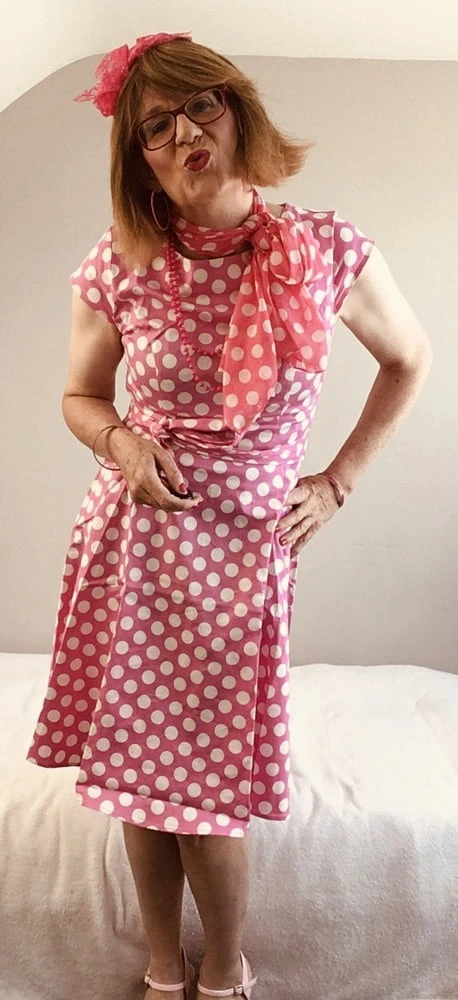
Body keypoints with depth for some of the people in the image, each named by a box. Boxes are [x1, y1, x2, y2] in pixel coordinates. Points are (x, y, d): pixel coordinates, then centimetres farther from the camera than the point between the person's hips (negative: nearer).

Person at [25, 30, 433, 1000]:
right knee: (140, 767, 11)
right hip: (132, 538, 2)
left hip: (244, 545, -2)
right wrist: (123, 440, -12)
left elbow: (409, 359, 9)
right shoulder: (117, 267, -4)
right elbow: (80, 397, 11)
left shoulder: (329, 250, -7)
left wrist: (337, 481, 3)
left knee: (212, 782, 7)